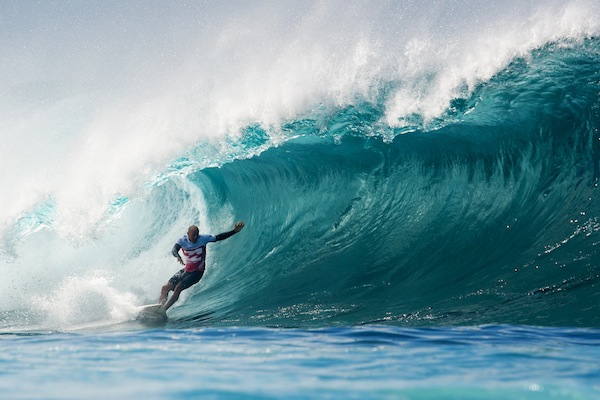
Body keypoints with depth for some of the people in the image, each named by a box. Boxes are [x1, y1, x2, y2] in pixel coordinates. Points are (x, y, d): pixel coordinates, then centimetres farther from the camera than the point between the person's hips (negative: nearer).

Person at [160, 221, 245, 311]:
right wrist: (178, 256, -54)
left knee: (178, 288, -22)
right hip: (186, 270, 4)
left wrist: (235, 231, -16)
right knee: (165, 288, 2)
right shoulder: (182, 241, -12)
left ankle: (162, 310, -18)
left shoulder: (203, 239, -15)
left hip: (197, 272, -4)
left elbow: (219, 237, -9)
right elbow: (174, 250, -30)